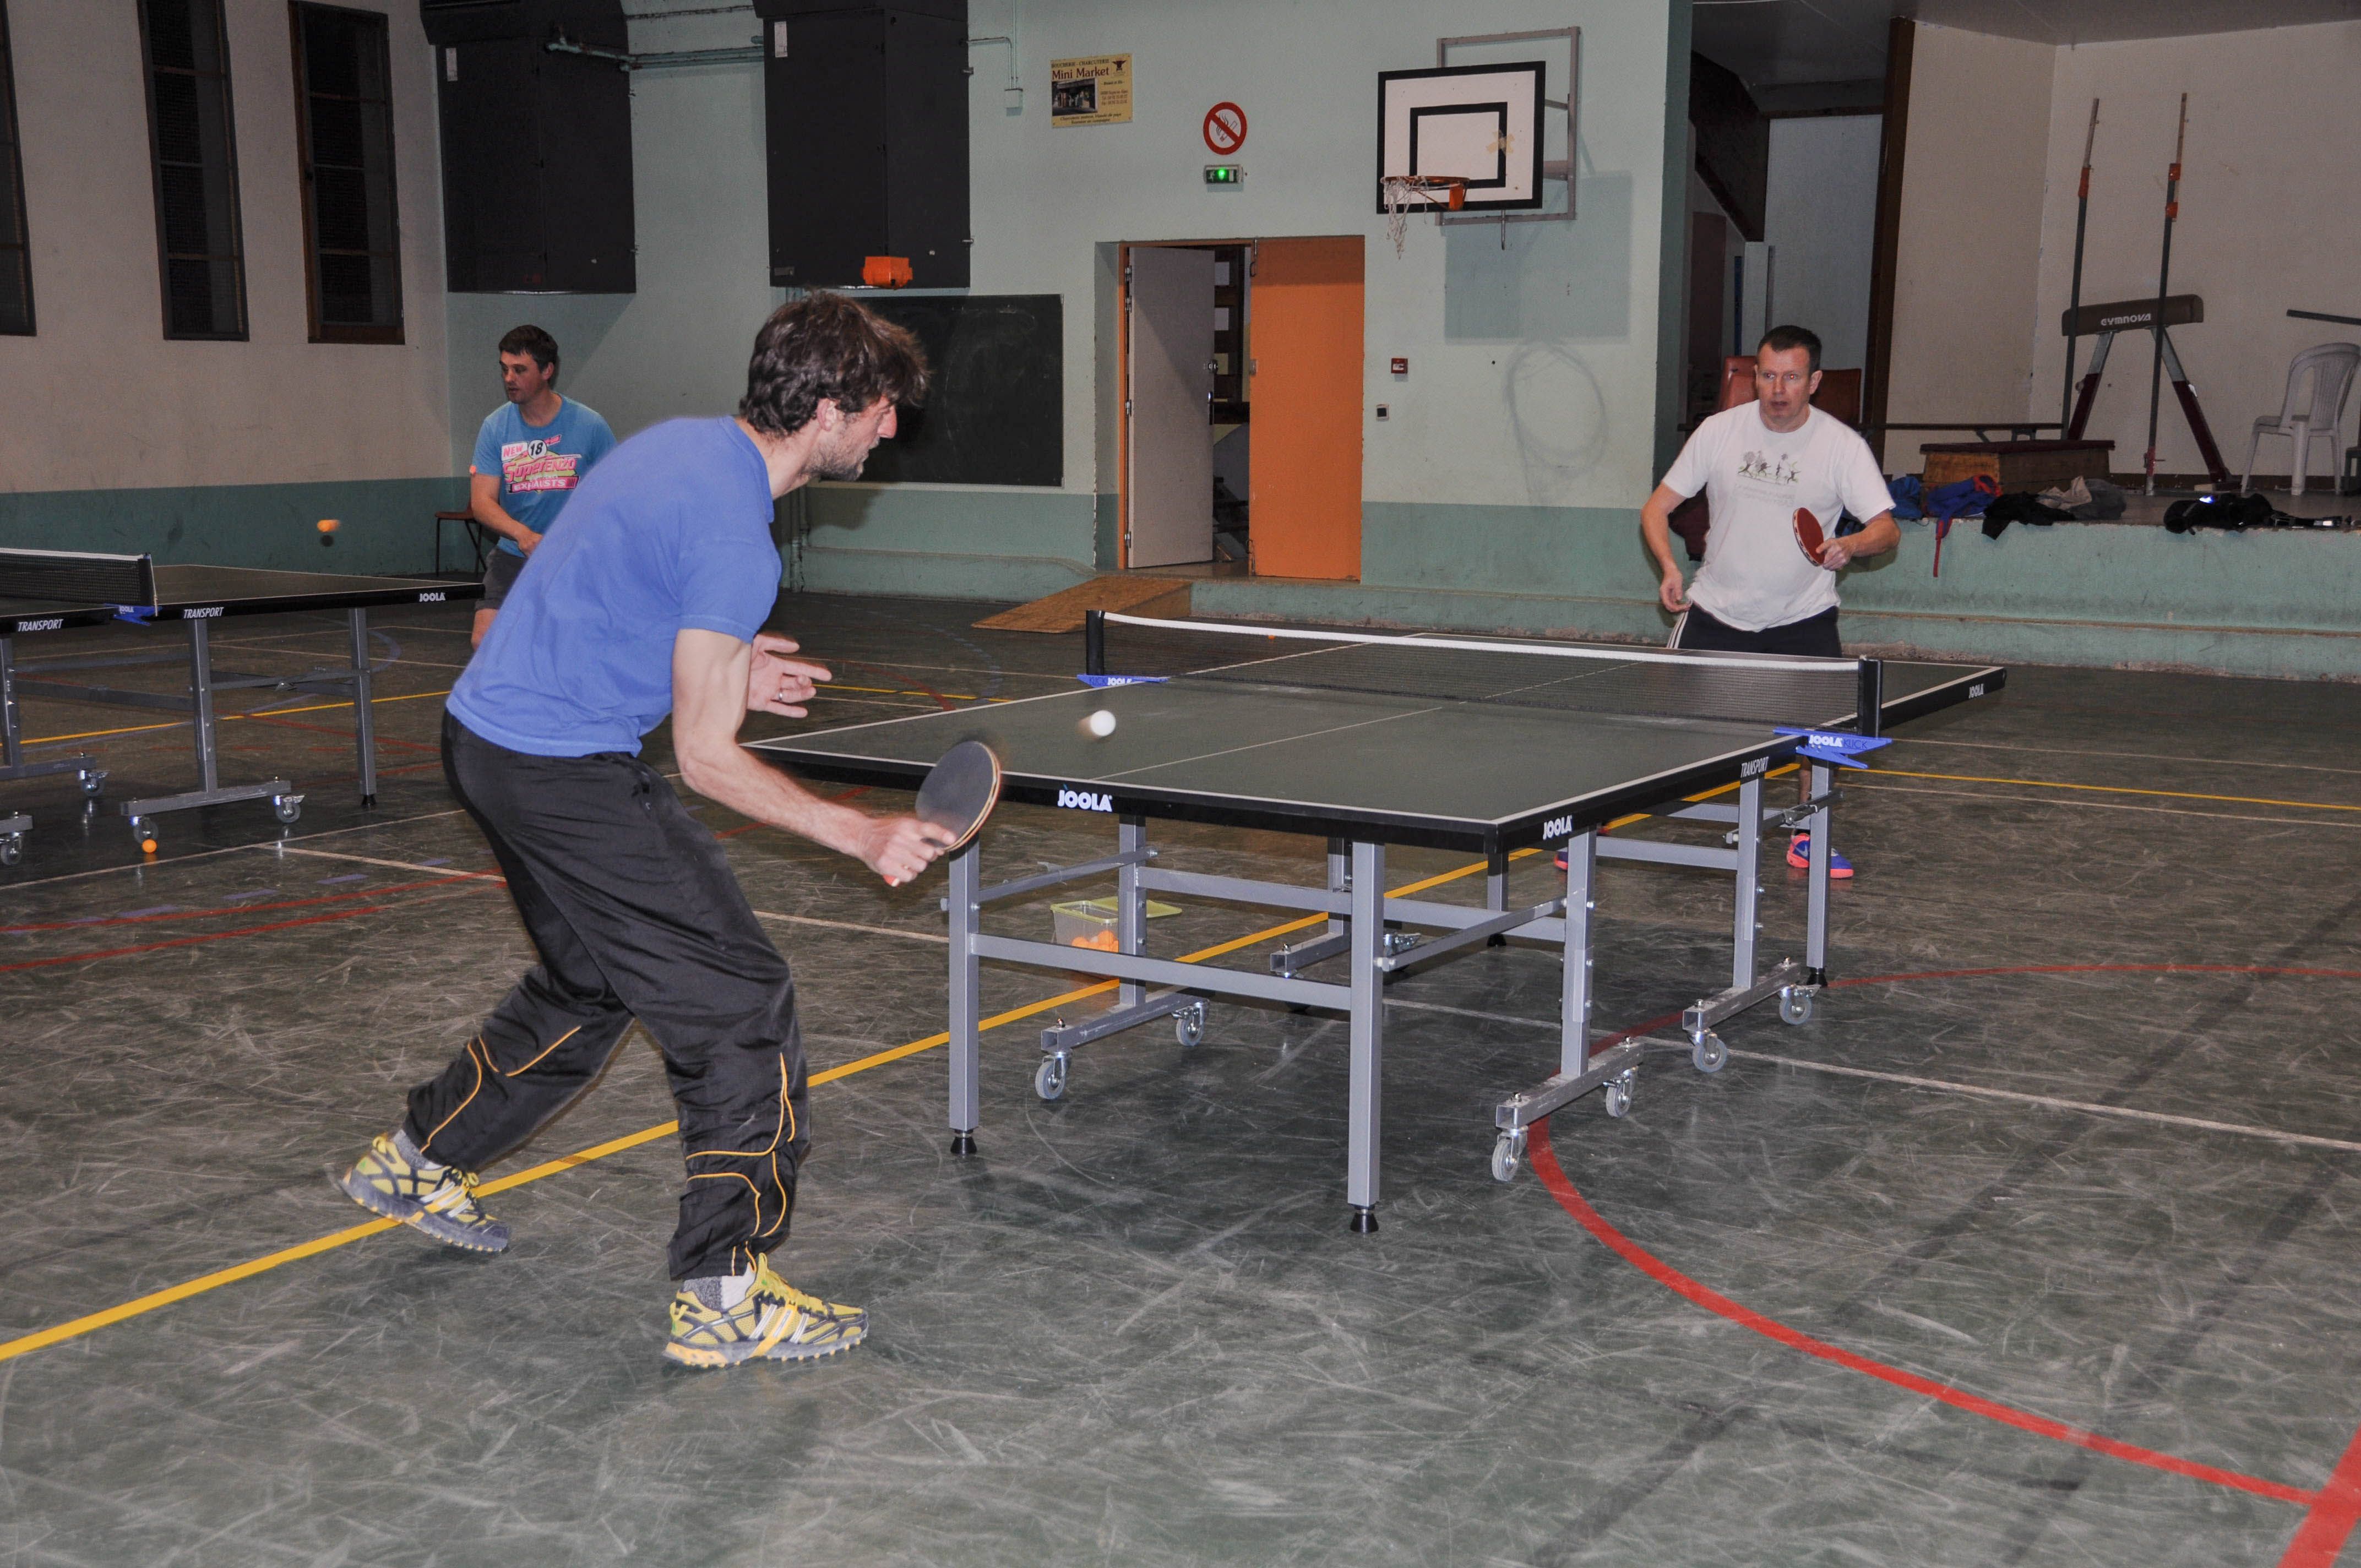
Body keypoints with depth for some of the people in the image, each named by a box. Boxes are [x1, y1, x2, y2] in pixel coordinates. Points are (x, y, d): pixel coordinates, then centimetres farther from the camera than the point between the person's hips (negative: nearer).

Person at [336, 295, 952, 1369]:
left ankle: (417, 1163, 44)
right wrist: (866, 837, -17)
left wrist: (718, 668, 15)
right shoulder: (733, 535, -23)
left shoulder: (685, 444, 6)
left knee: (593, 984, 27)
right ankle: (725, 1298, 0)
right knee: (740, 1004, -5)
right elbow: (707, 759, -20)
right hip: (562, 772, -10)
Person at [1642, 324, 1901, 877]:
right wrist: (1669, 567, -17)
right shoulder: (1719, 431, -4)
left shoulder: (1842, 445, -8)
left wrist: (1851, 546, -35)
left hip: (1803, 615, 0)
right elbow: (1657, 508, 1)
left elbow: (1887, 528, -12)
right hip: (1716, 609, 0)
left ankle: (1809, 837, 11)